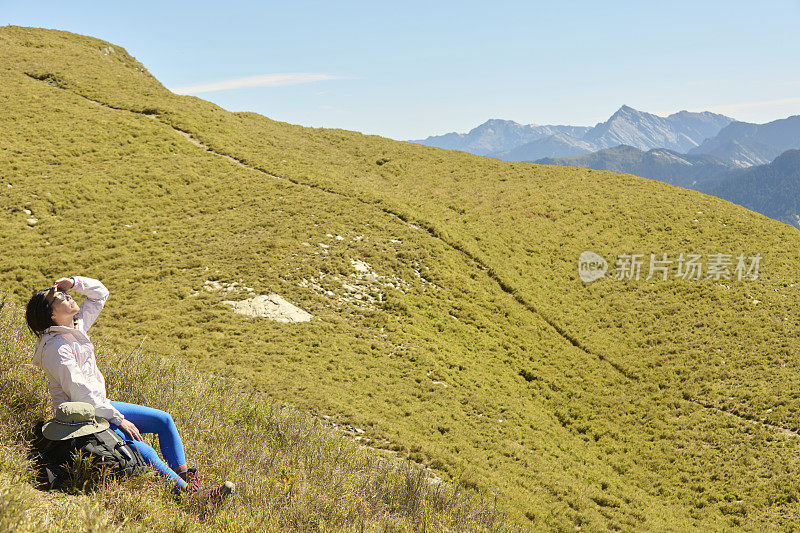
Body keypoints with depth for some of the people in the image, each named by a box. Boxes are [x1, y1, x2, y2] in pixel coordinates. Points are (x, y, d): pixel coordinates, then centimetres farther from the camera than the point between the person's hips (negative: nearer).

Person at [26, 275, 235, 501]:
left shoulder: (77, 325, 4)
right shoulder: (56, 347, -22)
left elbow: (100, 292, 16)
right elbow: (79, 393, -24)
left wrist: (73, 282, -4)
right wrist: (118, 419, -20)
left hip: (101, 406, 10)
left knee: (164, 419, 5)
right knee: (139, 448, -24)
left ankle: (185, 476, 5)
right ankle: (187, 492, -23)